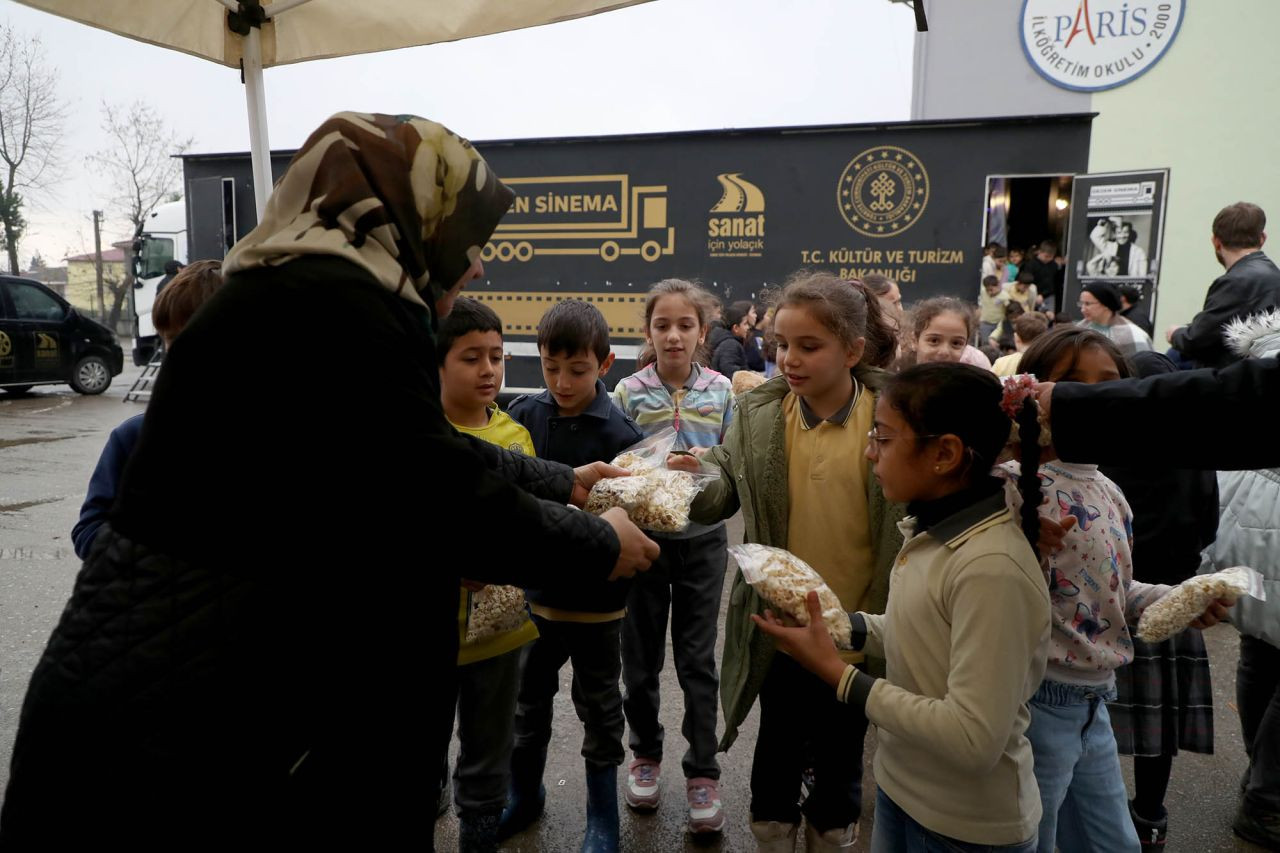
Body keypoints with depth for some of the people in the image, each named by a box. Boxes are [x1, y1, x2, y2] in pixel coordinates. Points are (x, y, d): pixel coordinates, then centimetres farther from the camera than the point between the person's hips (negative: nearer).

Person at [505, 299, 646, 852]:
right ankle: (524, 796, 45)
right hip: (533, 588, 4)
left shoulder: (620, 433, -15)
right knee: (528, 697, 21)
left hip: (596, 597, -3)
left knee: (598, 709, 15)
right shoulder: (525, 415, -4)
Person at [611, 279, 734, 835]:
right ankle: (645, 753, 36)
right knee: (642, 654, 14)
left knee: (697, 659, 9)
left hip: (703, 538, 0)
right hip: (644, 536, 0)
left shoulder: (721, 391, -2)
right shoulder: (629, 392, -5)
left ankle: (702, 770, 24)